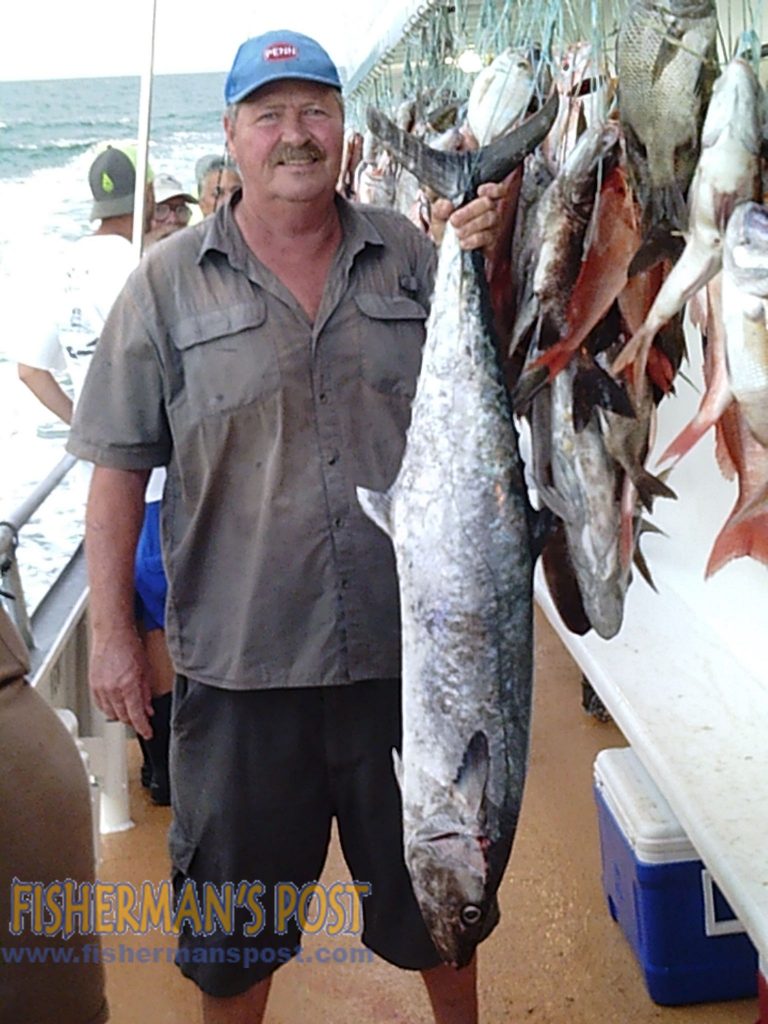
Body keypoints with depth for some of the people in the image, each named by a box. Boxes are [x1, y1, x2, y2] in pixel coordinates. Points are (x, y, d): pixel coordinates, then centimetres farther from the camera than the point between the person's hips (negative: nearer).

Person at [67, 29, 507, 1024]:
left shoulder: (411, 254, 2)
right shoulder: (168, 282, -2)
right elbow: (118, 467, -2)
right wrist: (111, 630, -5)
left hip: (407, 649, 2)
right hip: (241, 668, -1)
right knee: (234, 920, 17)